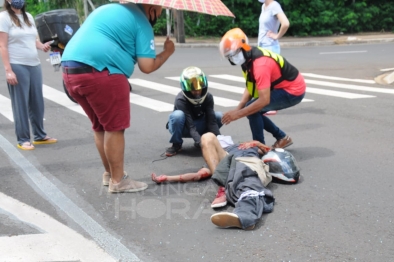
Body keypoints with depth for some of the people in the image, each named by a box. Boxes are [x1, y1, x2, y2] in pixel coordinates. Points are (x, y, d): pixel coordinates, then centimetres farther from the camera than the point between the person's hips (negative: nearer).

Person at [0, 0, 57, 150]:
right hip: (17, 66, -6)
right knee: (20, 104, 0)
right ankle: (23, 140, 8)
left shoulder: (28, 17, 13)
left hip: (35, 65, 6)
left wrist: (42, 46, -3)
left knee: (37, 102, 11)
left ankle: (40, 136, 22)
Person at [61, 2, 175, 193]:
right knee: (114, 127, 3)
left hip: (70, 69, 9)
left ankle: (109, 173, 31)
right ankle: (118, 181, 10)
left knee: (100, 126, 19)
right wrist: (167, 52, 12)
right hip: (98, 72, -9)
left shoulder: (110, 9, 27)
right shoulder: (142, 22, 1)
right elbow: (147, 67, -4)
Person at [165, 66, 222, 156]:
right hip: (184, 128, -4)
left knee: (220, 116, -21)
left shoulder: (208, 97, -16)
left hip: (199, 126, 4)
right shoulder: (181, 100, -29)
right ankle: (176, 144, -15)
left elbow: (211, 121, -23)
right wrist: (200, 142, -49)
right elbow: (191, 127, -35)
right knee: (178, 115, -37)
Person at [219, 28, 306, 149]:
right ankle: (282, 138, 20)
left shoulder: (260, 65, -31)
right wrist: (238, 108, -8)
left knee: (253, 109, -19)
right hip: (284, 88, 10)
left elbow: (264, 100, -35)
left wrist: (238, 114, -31)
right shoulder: (249, 58, -1)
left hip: (293, 91, -10)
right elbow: (250, 87, 4)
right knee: (251, 109, 7)